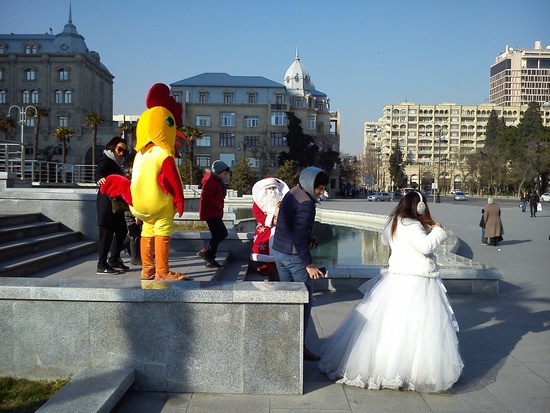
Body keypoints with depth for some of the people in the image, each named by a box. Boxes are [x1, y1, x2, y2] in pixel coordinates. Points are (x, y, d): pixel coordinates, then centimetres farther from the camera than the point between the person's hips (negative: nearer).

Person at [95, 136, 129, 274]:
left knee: (121, 230, 12)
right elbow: (98, 172, -26)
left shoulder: (116, 162, 20)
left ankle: (114, 260, 22)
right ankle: (102, 265, -6)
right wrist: (100, 179, -47)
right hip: (107, 200, -10)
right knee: (107, 232, -9)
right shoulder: (106, 159, -7)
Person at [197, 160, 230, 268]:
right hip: (211, 213, -11)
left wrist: (219, 205, 12)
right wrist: (218, 205, -19)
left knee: (216, 235, 10)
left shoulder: (216, 181, 20)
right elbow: (206, 197, -23)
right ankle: (205, 251, -10)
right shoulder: (210, 181, -14)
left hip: (215, 213, 11)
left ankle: (210, 260, 12)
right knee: (222, 233, -14)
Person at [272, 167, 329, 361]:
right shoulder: (305, 203, -21)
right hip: (294, 256, -9)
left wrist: (310, 237, 8)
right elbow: (299, 237, -24)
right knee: (305, 300, 1)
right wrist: (308, 264, -20)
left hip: (278, 251, 9)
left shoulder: (291, 194, 9)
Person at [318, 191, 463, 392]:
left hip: (396, 278, 9)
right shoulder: (411, 226, -16)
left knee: (388, 324, 12)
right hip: (415, 283, -9)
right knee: (412, 327, -6)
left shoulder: (394, 223, 11)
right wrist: (437, 231, -7)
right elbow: (425, 246, -23)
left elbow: (385, 239, 28)